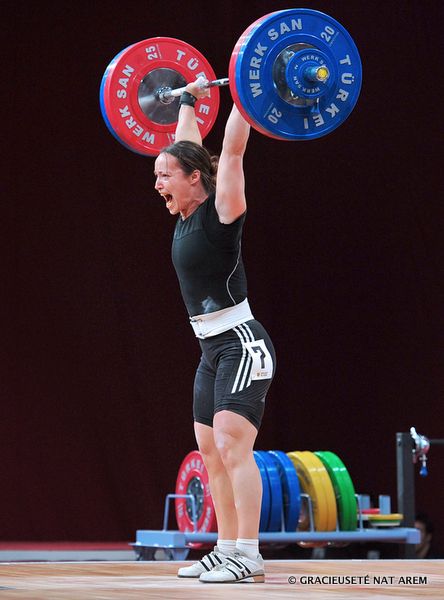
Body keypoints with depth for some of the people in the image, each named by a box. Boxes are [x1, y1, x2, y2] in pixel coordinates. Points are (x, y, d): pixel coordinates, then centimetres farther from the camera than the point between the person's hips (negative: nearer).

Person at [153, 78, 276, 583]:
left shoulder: (219, 213, -11)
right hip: (212, 351, 9)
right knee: (211, 452, 10)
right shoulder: (187, 216, 9)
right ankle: (226, 551, 17)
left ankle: (247, 557, -18)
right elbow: (188, 148, 23)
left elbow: (233, 148, -18)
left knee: (232, 444, -16)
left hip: (243, 346, -9)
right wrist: (187, 101, 30)